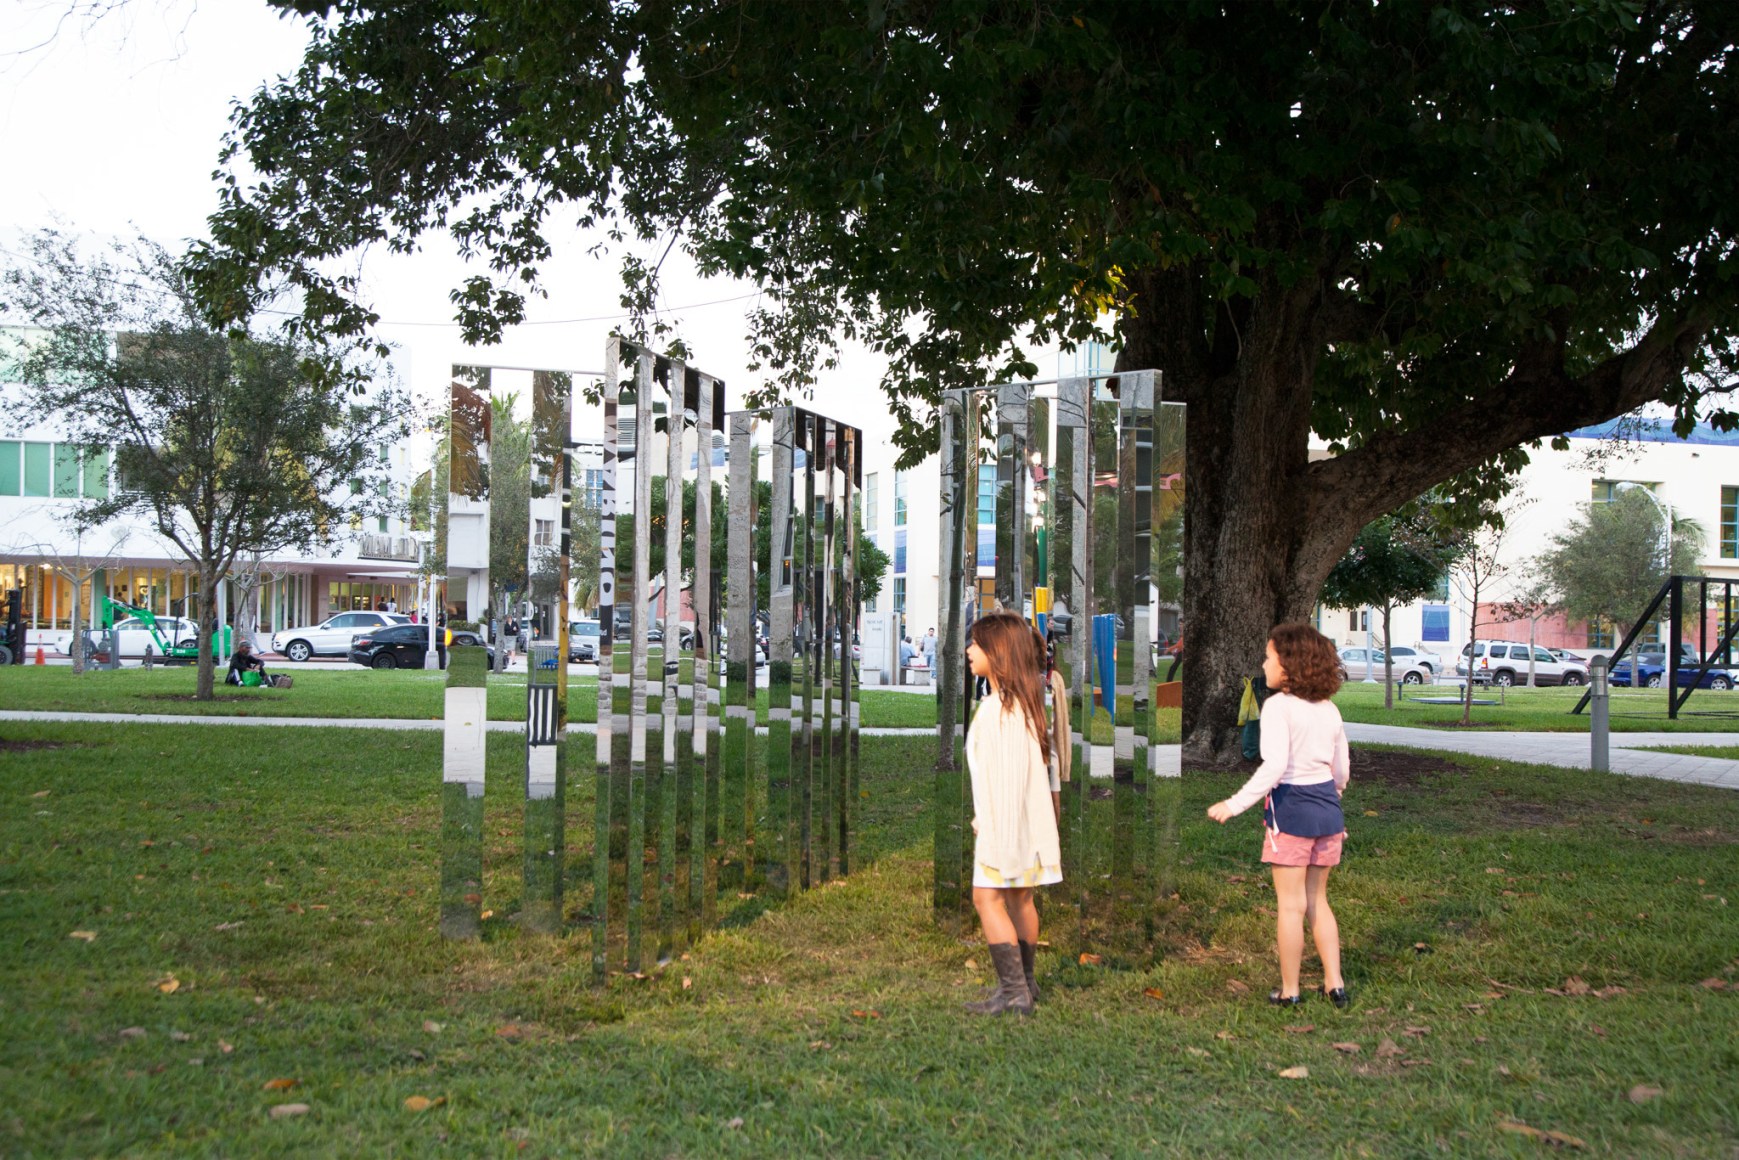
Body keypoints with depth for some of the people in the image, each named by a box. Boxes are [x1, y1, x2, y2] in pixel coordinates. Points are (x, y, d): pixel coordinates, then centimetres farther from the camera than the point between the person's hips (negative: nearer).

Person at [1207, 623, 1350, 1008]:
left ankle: (1289, 990, 11)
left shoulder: (1278, 706, -14)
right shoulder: (1329, 710, 8)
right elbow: (1341, 770, 12)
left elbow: (1274, 766, -23)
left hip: (1291, 807, -7)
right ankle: (1335, 983, 17)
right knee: (1317, 900, 18)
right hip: (1327, 808, 7)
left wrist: (1235, 804, -21)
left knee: (1291, 905, 2)